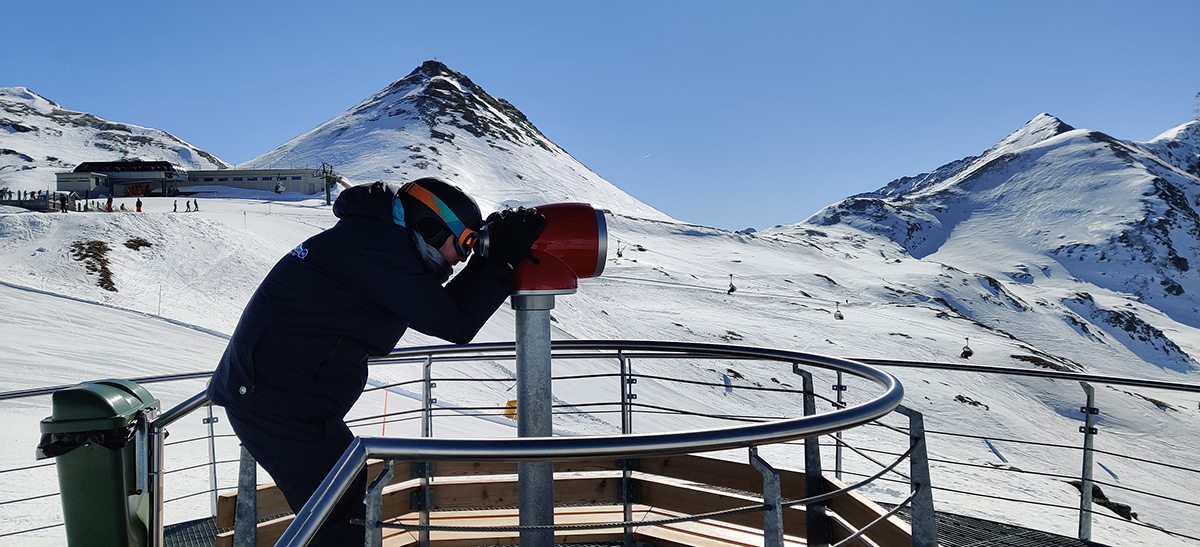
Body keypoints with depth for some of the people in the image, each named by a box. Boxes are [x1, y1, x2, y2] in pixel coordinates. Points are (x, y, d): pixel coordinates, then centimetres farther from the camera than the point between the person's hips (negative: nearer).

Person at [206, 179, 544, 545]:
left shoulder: (373, 234, 13)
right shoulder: (377, 244, -19)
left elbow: (437, 307, 19)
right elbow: (455, 326, -20)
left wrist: (486, 259, 8)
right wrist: (501, 261, -14)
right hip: (278, 405, -11)